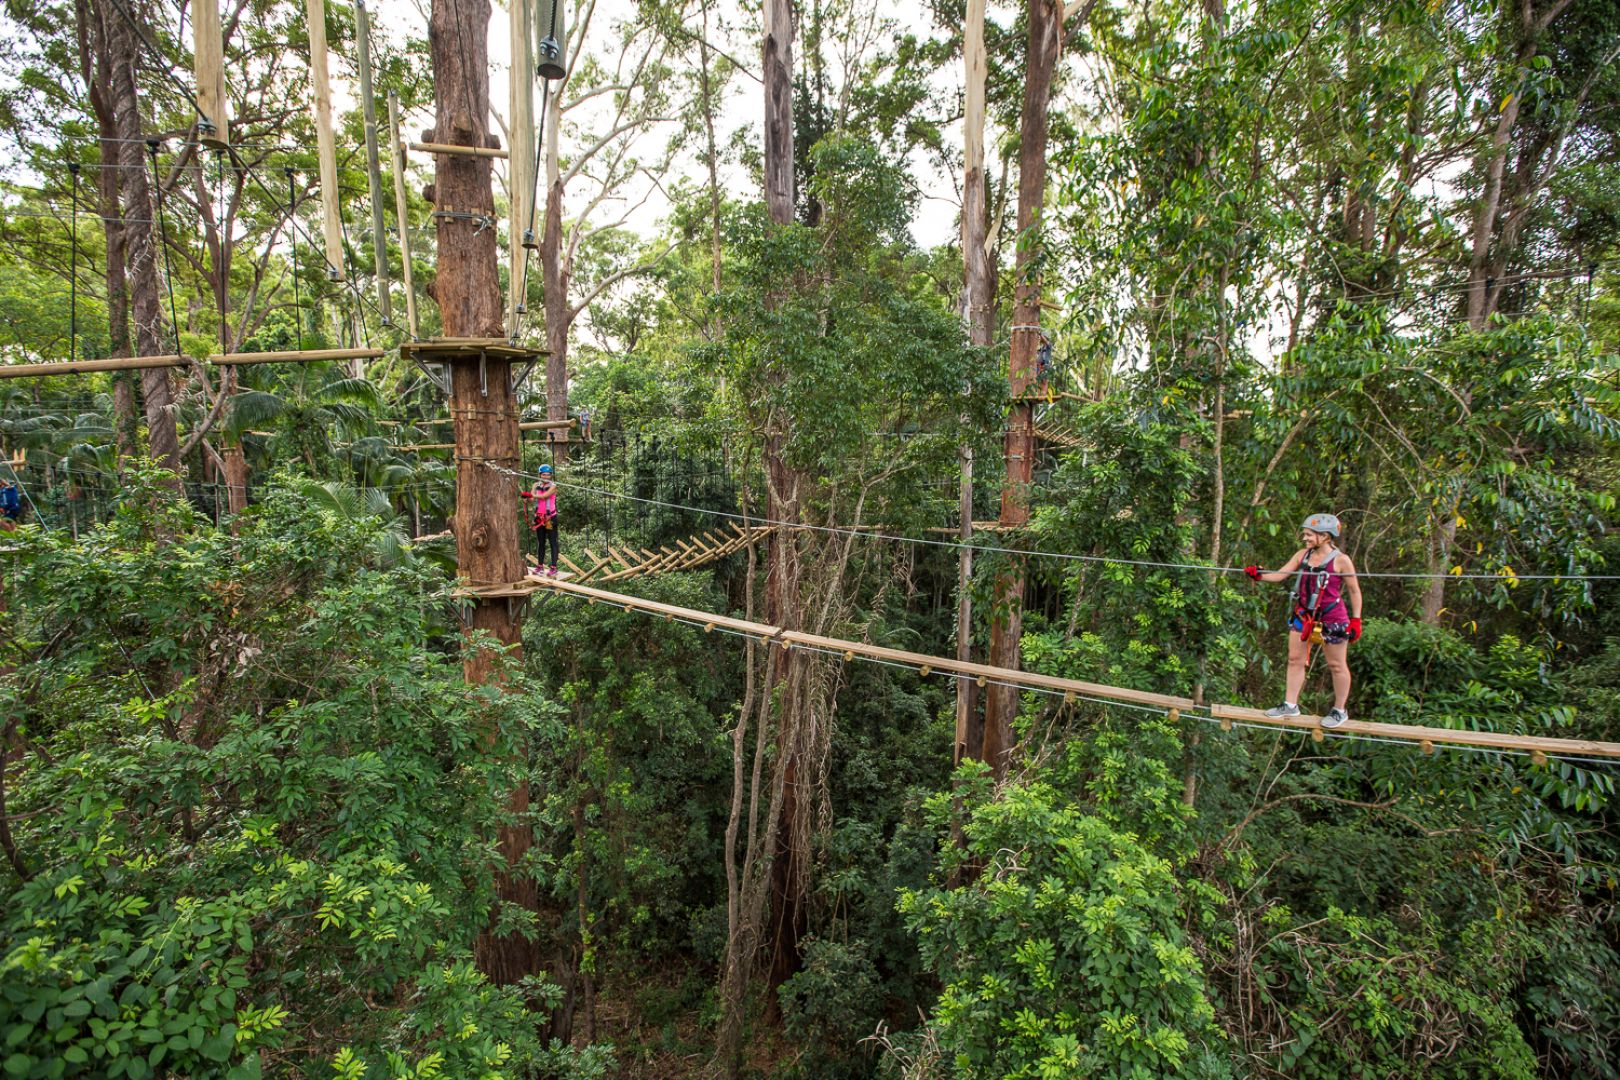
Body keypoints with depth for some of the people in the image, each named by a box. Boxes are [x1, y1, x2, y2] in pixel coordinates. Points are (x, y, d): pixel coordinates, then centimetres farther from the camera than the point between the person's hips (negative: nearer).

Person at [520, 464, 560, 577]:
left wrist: (529, 494, -18)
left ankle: (554, 567, -6)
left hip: (550, 518, -5)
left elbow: (543, 496, -19)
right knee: (540, 542, 11)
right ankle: (540, 565, 17)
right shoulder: (536, 485, 8)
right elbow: (532, 498, -6)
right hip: (539, 517, 5)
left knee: (553, 542, -3)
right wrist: (525, 495, -26)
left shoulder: (553, 486, -6)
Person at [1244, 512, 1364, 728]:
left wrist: (1356, 620, -7)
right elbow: (1281, 574, 1)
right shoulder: (1303, 555, 2)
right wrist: (1259, 575, -16)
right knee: (1295, 659, 9)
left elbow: (1354, 591, -5)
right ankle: (1290, 705, 19)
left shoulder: (1341, 560, -12)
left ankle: (1339, 711, 22)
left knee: (1337, 665, 7)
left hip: (1332, 618, -5)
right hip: (1304, 615, 6)